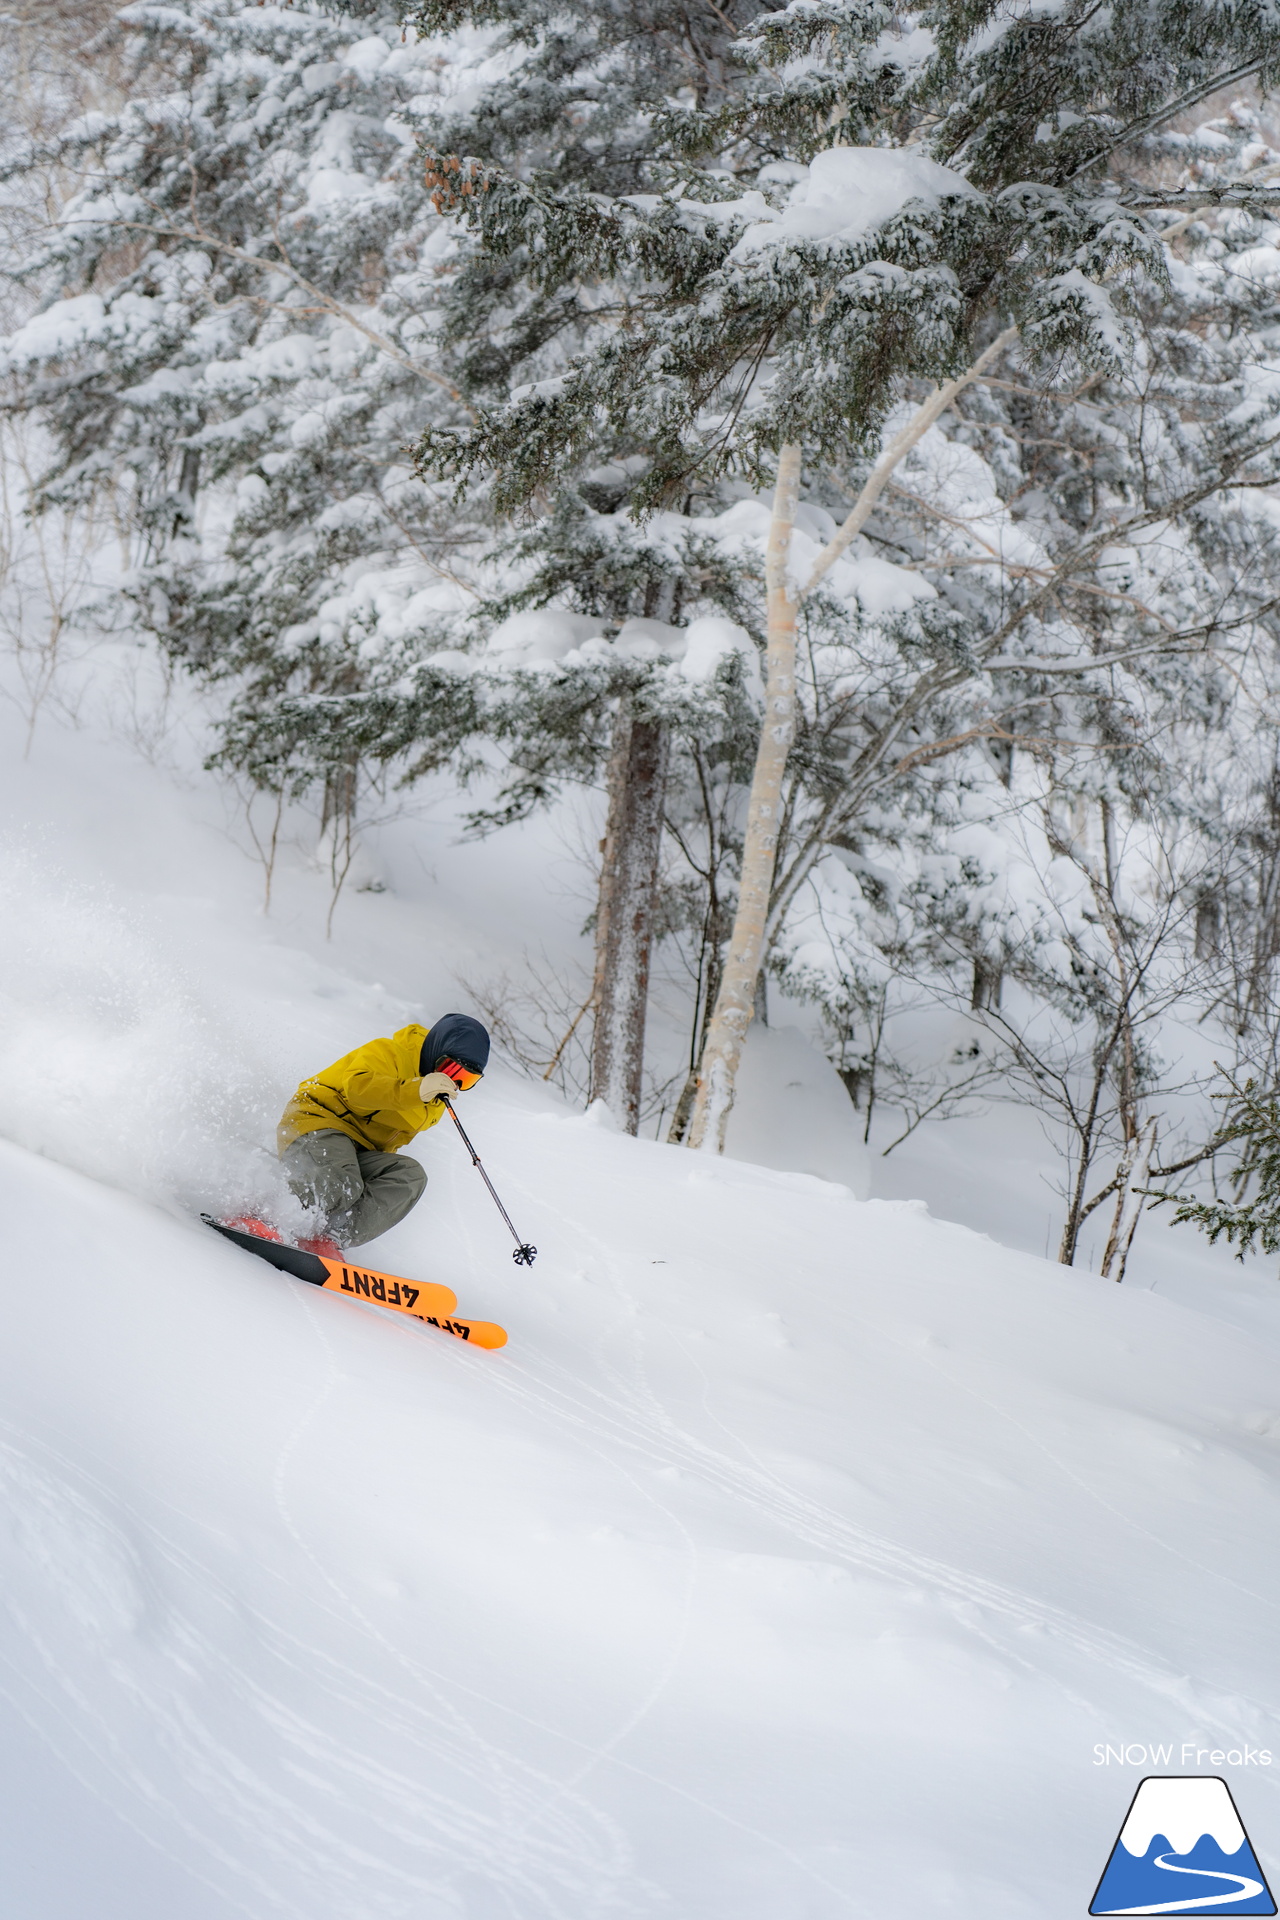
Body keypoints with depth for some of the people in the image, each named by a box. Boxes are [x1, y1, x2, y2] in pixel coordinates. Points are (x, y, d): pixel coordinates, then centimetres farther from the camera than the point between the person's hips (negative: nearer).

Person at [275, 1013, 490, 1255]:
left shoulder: (436, 1103, 19)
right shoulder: (390, 1053, -8)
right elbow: (356, 1085, -29)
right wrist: (415, 1090, -39)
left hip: (359, 1153, 9)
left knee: (410, 1176, -20)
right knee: (339, 1190, -36)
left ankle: (330, 1237, -32)